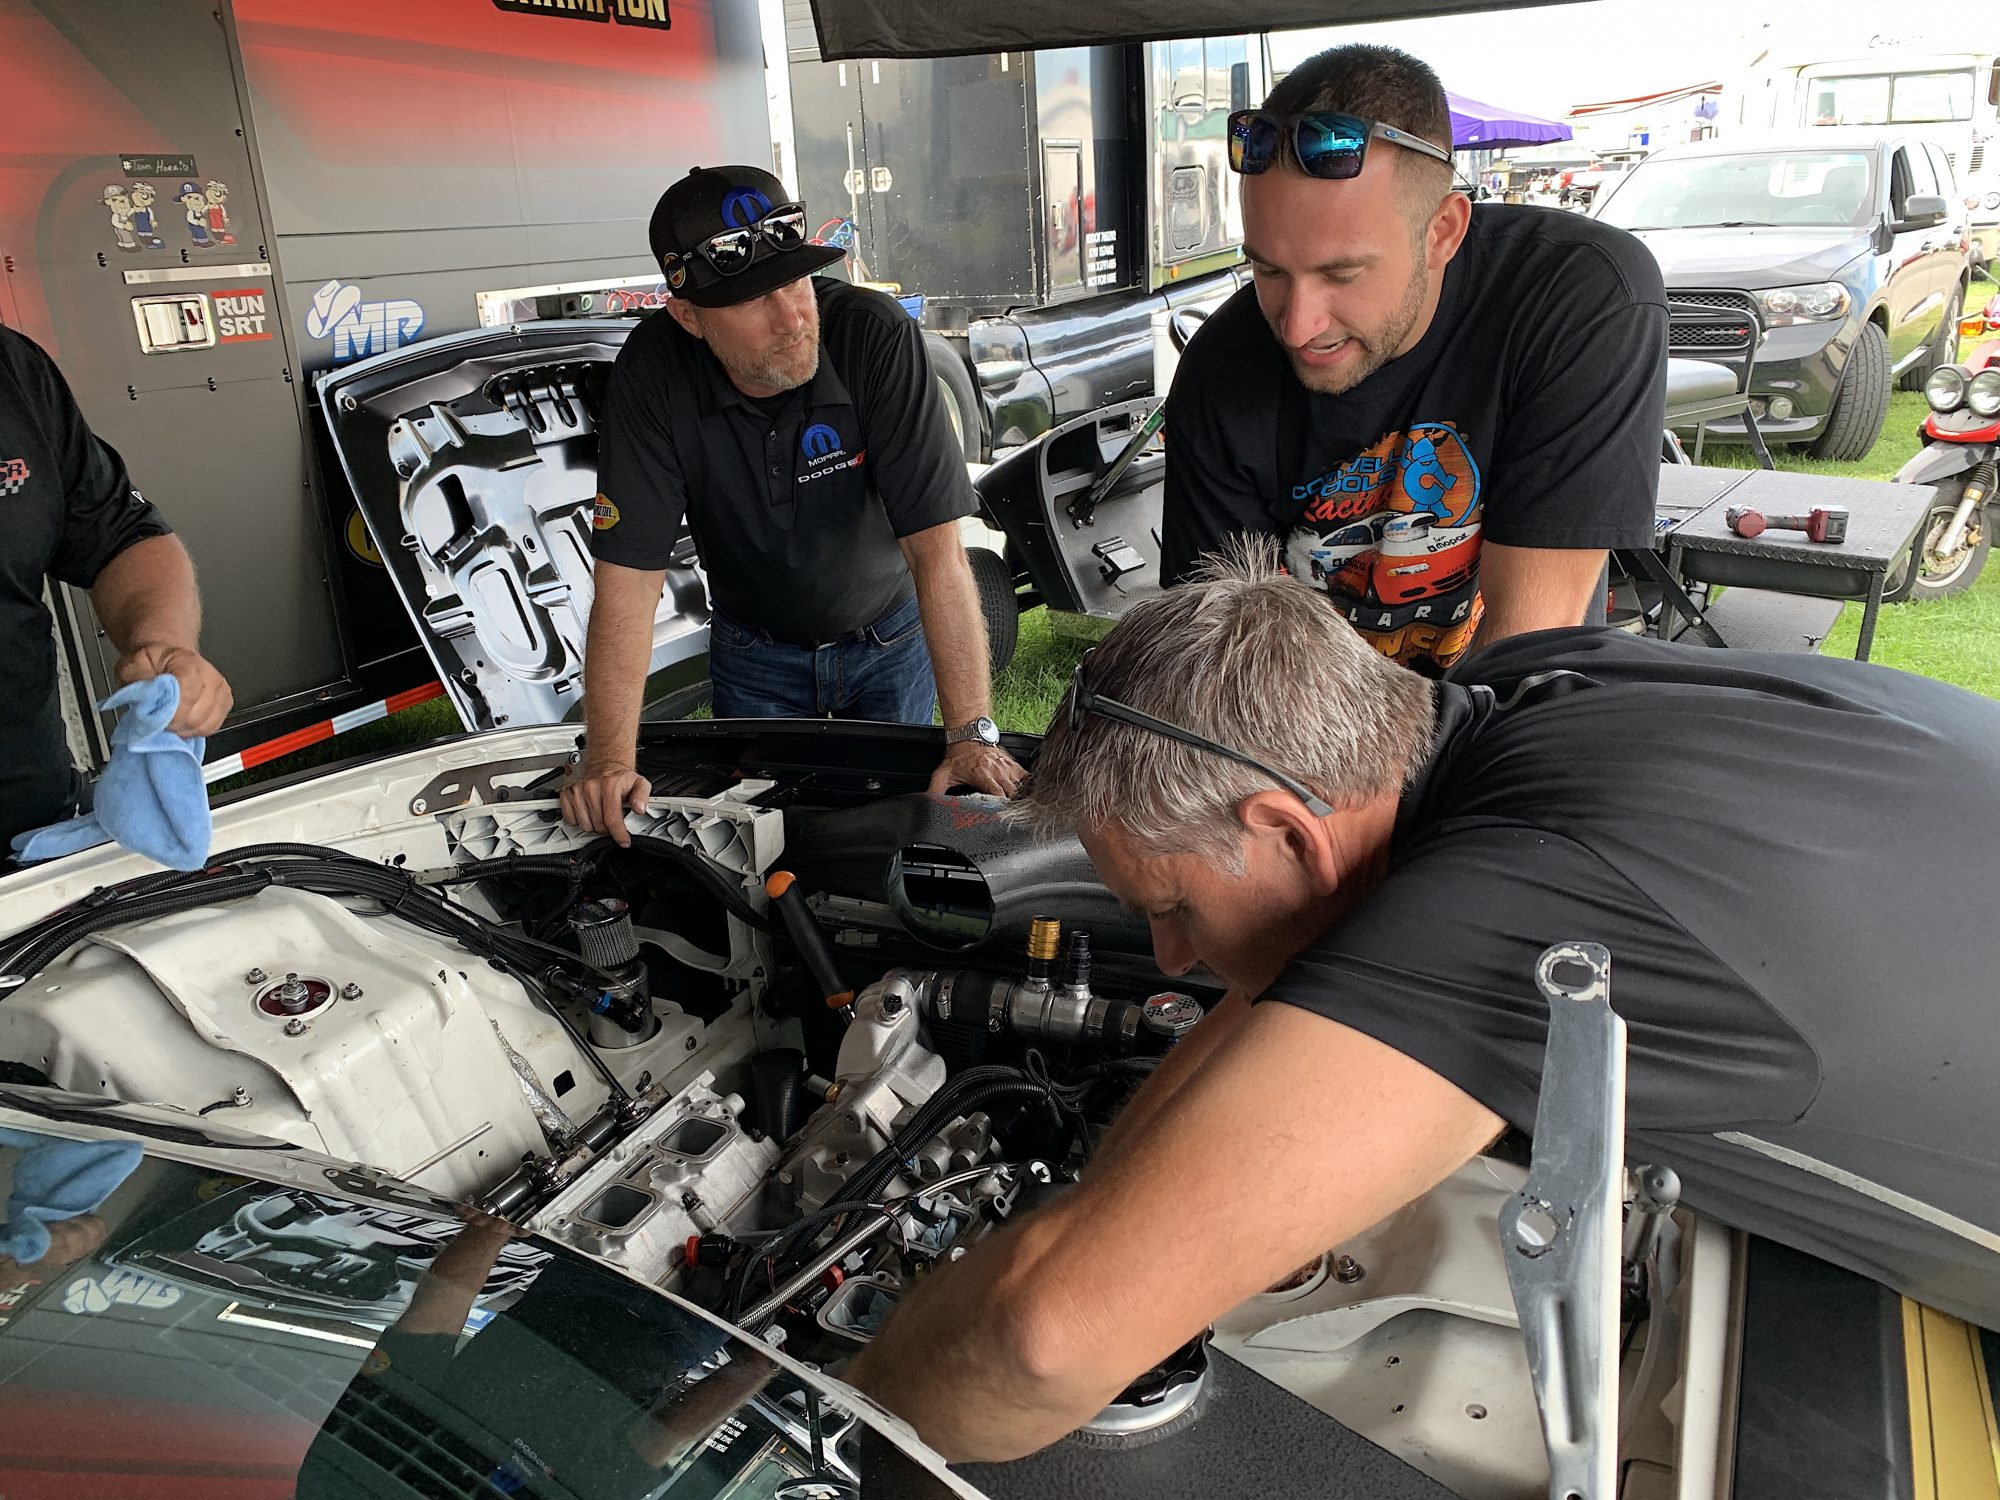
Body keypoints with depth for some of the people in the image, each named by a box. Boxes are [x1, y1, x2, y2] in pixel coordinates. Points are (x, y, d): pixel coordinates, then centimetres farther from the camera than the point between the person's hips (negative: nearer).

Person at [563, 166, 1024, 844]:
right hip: (754, 653, 1)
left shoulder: (877, 336, -29)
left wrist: (971, 732, -36)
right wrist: (609, 761, -31)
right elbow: (628, 575, -24)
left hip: (888, 640, -1)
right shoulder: (654, 369, -24)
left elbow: (937, 547, -32)